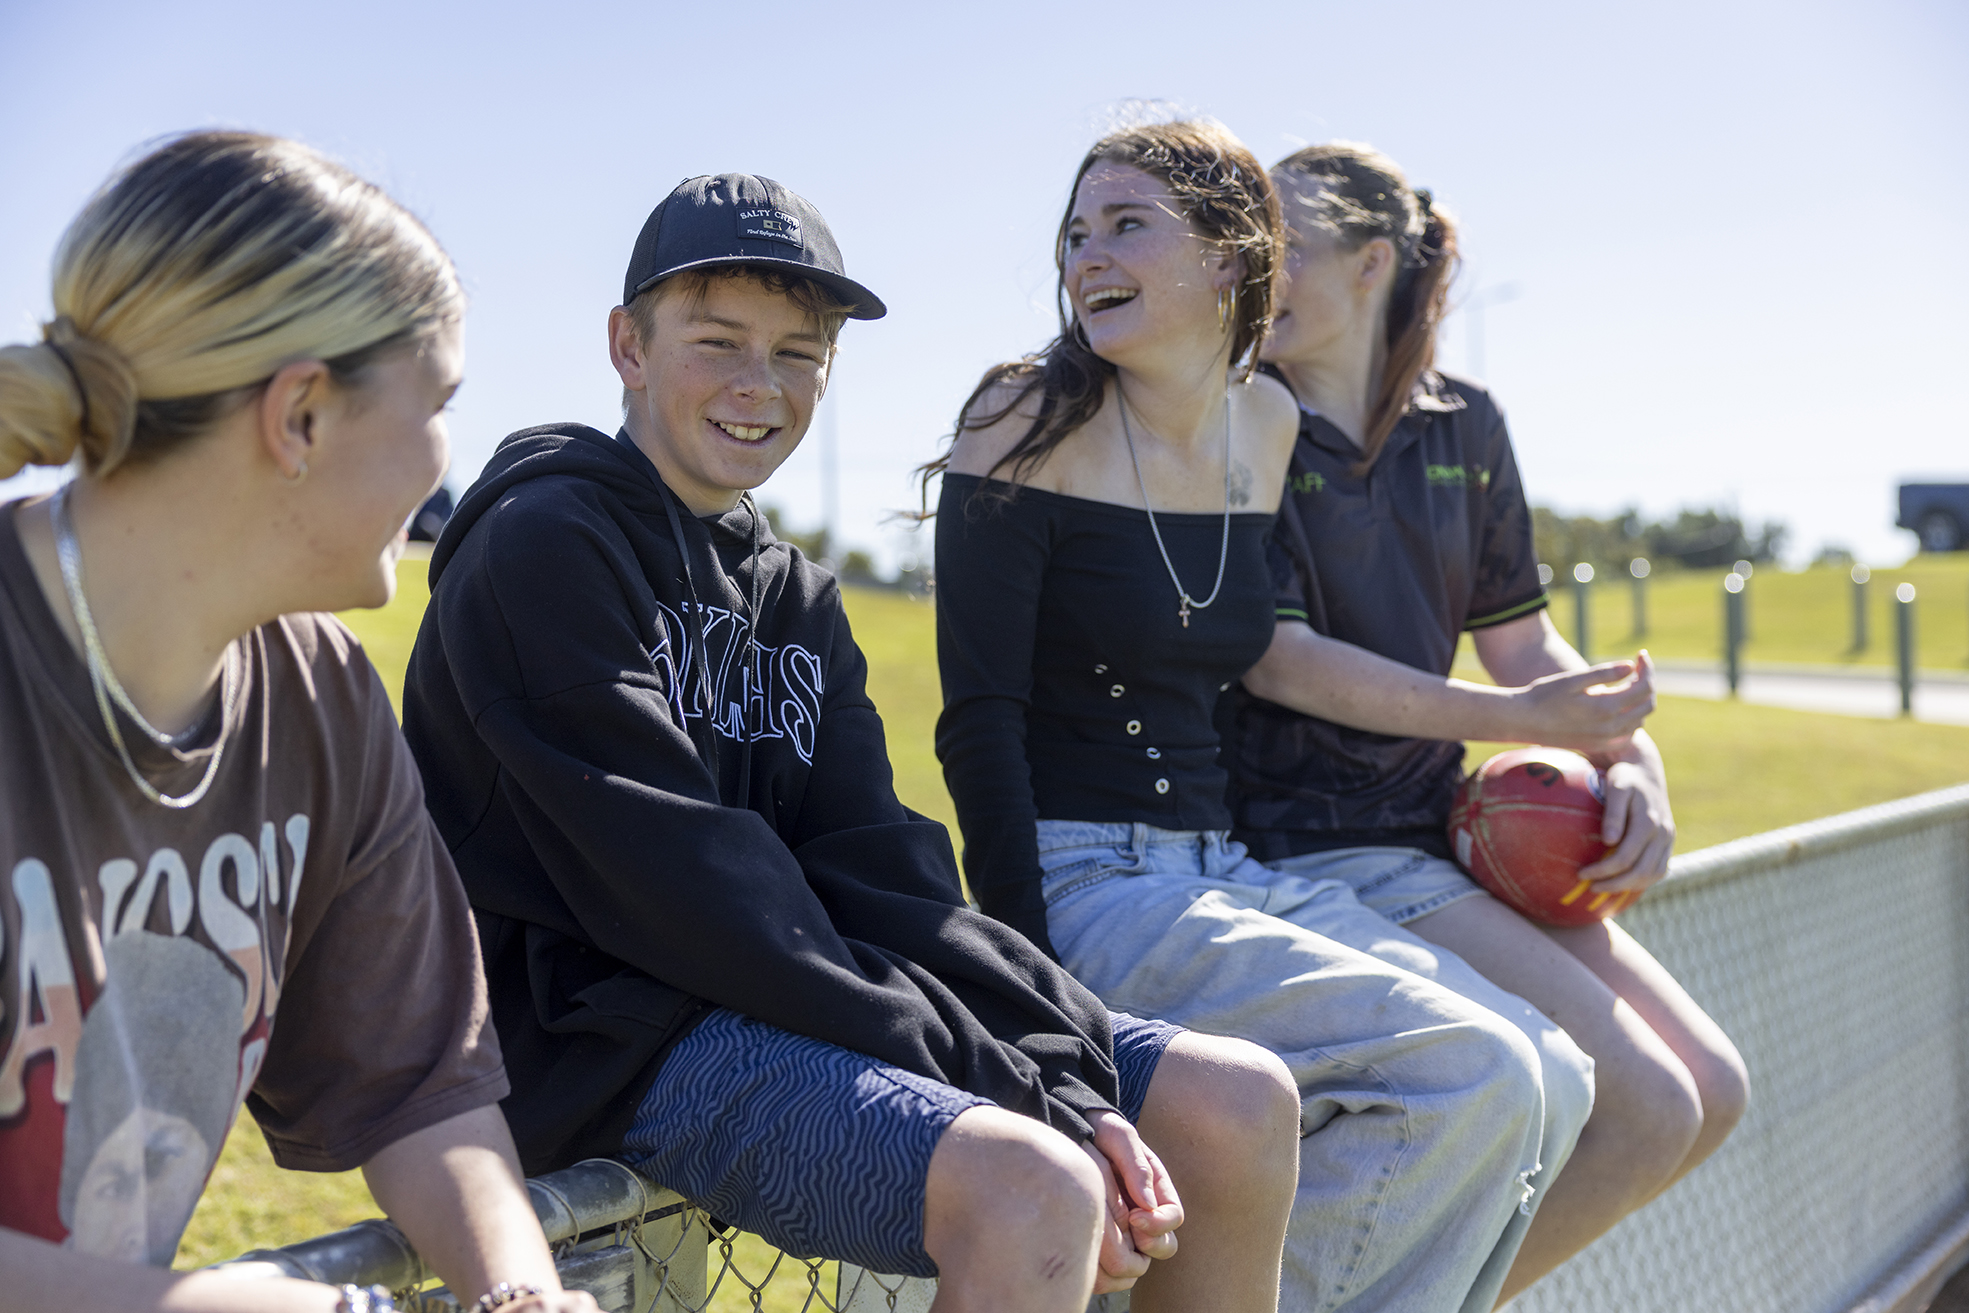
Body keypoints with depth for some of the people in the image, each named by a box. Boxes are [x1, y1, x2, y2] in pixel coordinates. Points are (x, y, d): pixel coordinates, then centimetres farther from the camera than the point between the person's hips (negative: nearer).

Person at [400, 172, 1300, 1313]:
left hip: (806, 1004, 8)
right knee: (1033, 1190, -31)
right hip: (629, 1036, -8)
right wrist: (1001, 1094, -20)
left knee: (1238, 1101, -2)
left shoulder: (798, 598, 17)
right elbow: (678, 887, -17)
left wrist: (1065, 1081, -11)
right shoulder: (544, 546, -7)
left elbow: (879, 873, 6)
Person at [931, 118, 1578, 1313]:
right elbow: (981, 715, -11)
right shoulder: (1031, 426, -8)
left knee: (1545, 1091, -7)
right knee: (1470, 1080, -19)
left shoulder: (1267, 424, 9)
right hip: (1082, 886, -6)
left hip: (1227, 868, 7)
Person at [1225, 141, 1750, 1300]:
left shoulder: (1463, 426, 11)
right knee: (1645, 1107, -14)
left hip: (1441, 833, 7)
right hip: (1316, 847, -7)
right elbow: (1272, 655, -15)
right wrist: (1517, 719, -19)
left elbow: (1523, 640, 14)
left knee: (1711, 1094, 3)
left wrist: (1633, 760, -5)